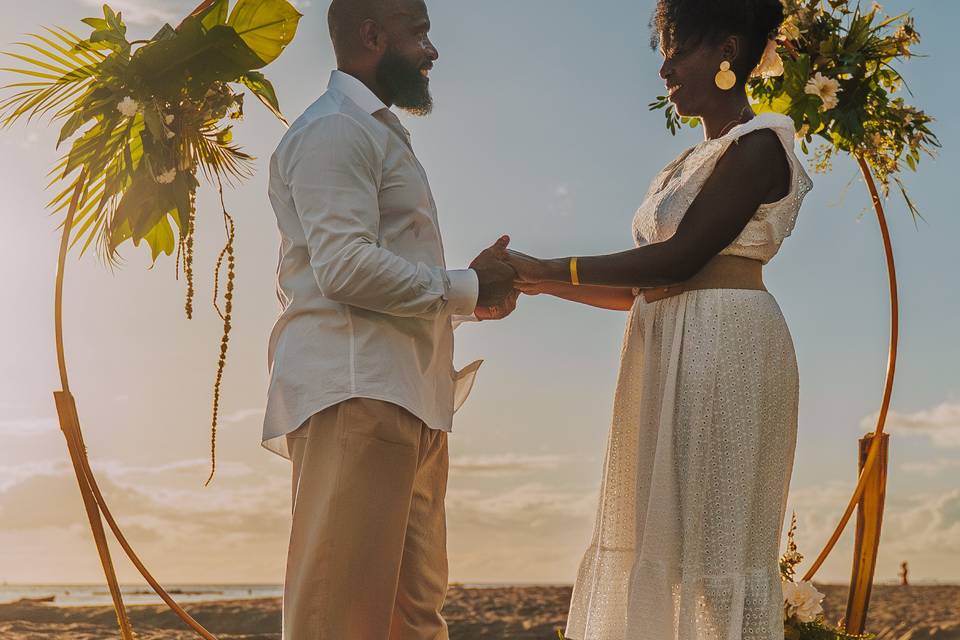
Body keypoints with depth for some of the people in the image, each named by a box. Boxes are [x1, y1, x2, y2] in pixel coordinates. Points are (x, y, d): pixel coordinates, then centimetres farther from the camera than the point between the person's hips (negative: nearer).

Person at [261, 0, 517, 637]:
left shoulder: (380, 134, 28)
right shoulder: (333, 130, -5)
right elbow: (347, 267, -17)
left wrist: (475, 293, 13)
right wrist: (466, 290, -7)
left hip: (405, 395, 10)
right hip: (356, 392, -10)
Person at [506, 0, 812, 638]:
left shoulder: (758, 145, -5)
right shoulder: (692, 165, 21)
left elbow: (678, 257, -15)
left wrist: (547, 268, -12)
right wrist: (537, 285, 12)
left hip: (723, 345, -9)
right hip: (670, 357, 9)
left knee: (711, 540, -8)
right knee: (657, 539, 5)